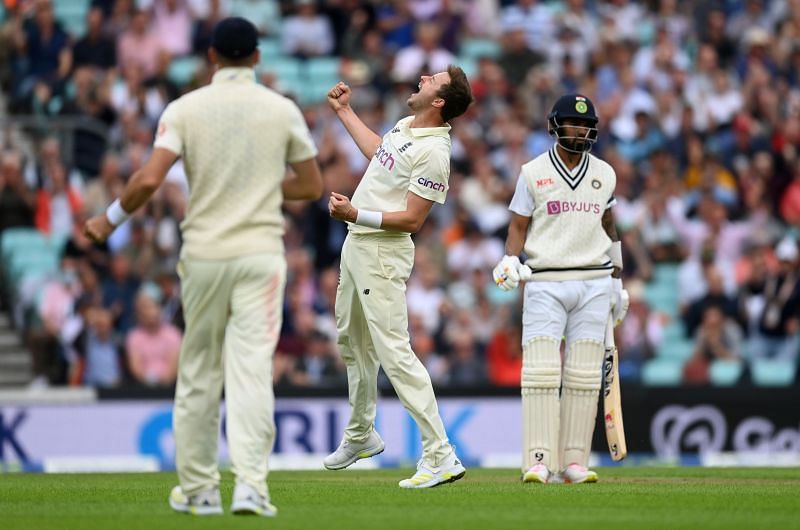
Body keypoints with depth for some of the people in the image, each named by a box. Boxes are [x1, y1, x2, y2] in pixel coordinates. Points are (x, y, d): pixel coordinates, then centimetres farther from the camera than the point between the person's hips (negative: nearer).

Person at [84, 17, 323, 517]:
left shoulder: (185, 109, -2)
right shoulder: (282, 109, 1)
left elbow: (150, 179, -12)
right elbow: (312, 185, 6)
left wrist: (111, 219, 4)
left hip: (203, 254, 1)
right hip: (261, 253, -1)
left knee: (198, 373, 12)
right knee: (252, 371, -4)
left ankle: (199, 489, 17)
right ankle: (250, 485, -16)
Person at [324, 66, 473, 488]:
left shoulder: (433, 152, -21)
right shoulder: (405, 126, 8)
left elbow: (412, 220, -23)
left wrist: (356, 214, -28)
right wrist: (344, 111, 35)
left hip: (384, 252, -10)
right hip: (357, 243, 10)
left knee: (393, 351, -16)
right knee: (353, 343, 22)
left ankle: (440, 456, -20)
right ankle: (361, 435, 40)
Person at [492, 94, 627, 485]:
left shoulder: (605, 174, 11)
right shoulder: (533, 172, 3)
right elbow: (518, 226, 3)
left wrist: (617, 282, 22)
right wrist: (510, 261, -15)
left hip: (594, 285, 3)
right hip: (545, 284, -3)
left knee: (584, 377, -1)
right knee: (540, 372, -11)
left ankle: (574, 462, 1)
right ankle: (539, 461, -13)